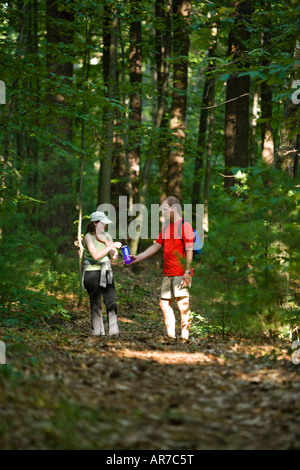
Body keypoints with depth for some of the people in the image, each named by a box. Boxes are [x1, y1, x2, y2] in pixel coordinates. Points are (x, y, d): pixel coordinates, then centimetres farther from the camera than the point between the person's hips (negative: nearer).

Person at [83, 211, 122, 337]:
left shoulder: (106, 235, 10)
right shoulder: (88, 237, -7)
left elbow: (114, 256, 6)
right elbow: (96, 255, -20)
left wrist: (105, 241, -6)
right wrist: (111, 245, -19)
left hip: (106, 272, 5)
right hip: (92, 273, -5)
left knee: (111, 302, -3)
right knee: (95, 303, -4)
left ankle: (114, 331, -1)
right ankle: (98, 332, 2)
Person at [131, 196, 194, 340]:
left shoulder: (184, 225, -7)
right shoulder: (166, 227, 18)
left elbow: (189, 250, -12)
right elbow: (156, 246, 24)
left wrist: (187, 271, -18)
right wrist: (138, 257, 19)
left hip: (181, 274, -9)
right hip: (168, 274, 9)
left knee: (182, 304, -8)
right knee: (164, 304, 8)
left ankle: (184, 337, -6)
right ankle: (171, 335, 12)